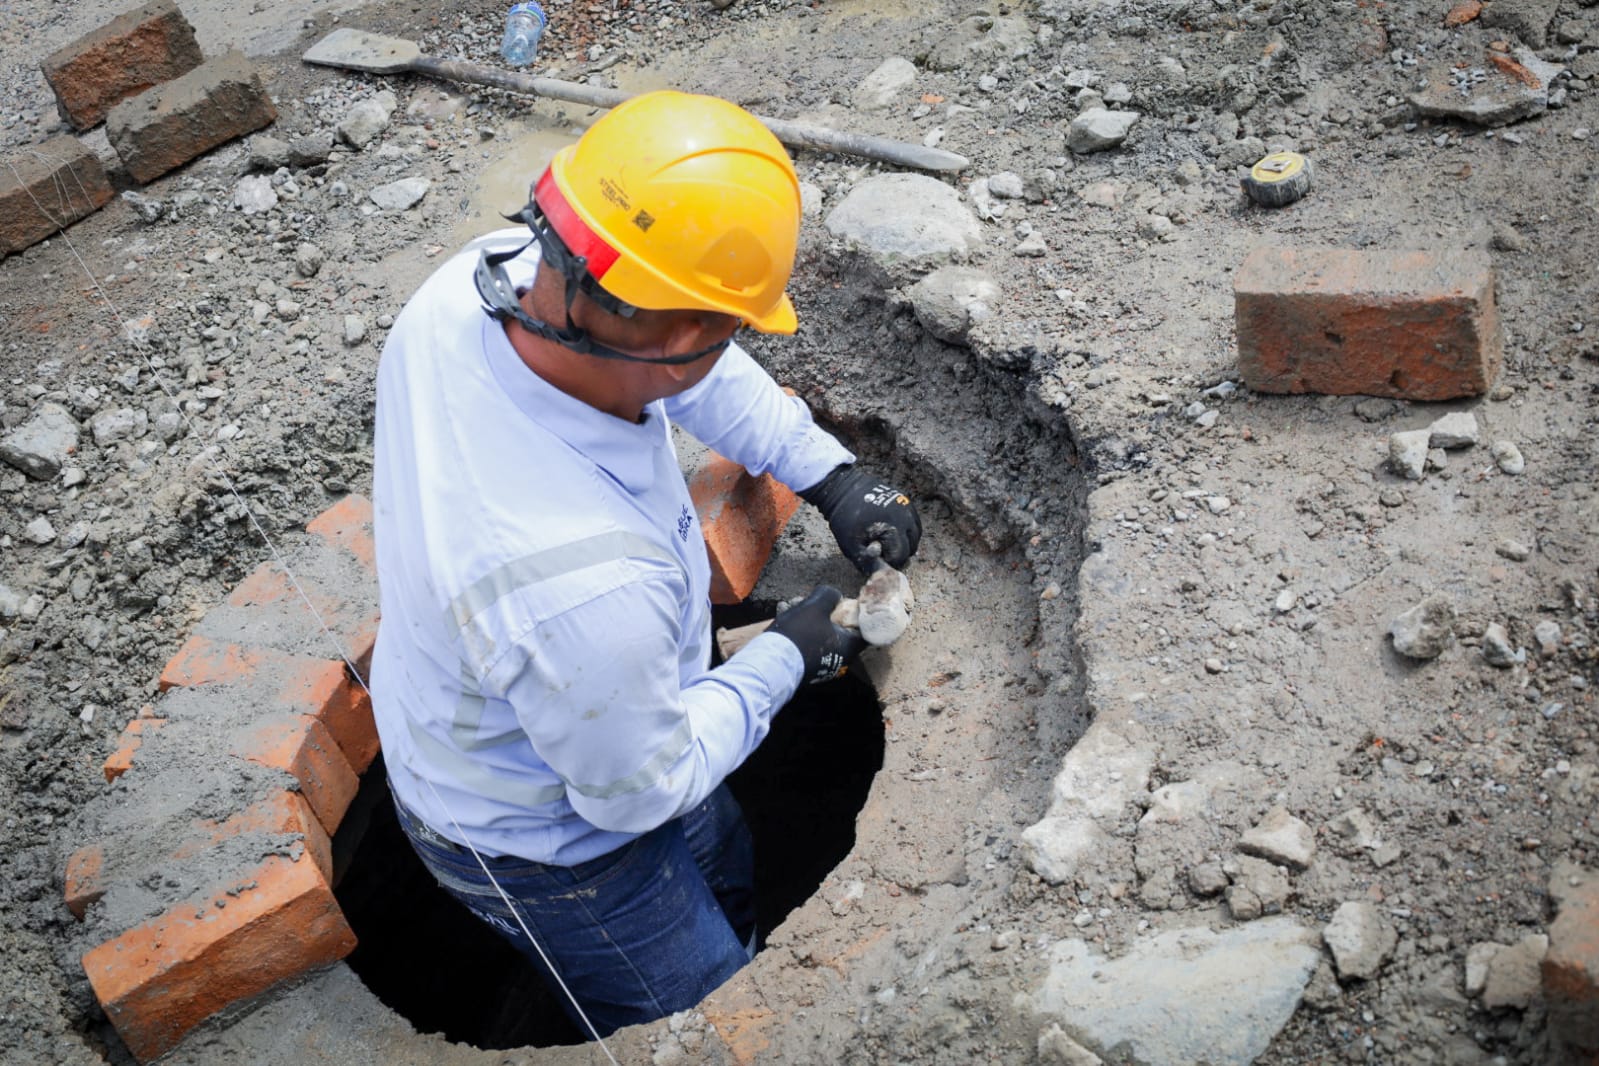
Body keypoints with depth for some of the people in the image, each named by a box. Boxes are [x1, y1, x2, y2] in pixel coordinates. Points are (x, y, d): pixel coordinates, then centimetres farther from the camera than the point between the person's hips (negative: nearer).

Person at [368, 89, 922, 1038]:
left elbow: (701, 375, -5)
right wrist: (785, 657, -14)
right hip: (540, 843, -7)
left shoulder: (485, 275, -27)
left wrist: (828, 470, -10)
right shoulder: (587, 586, -49)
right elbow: (642, 787, -26)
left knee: (726, 879, 35)